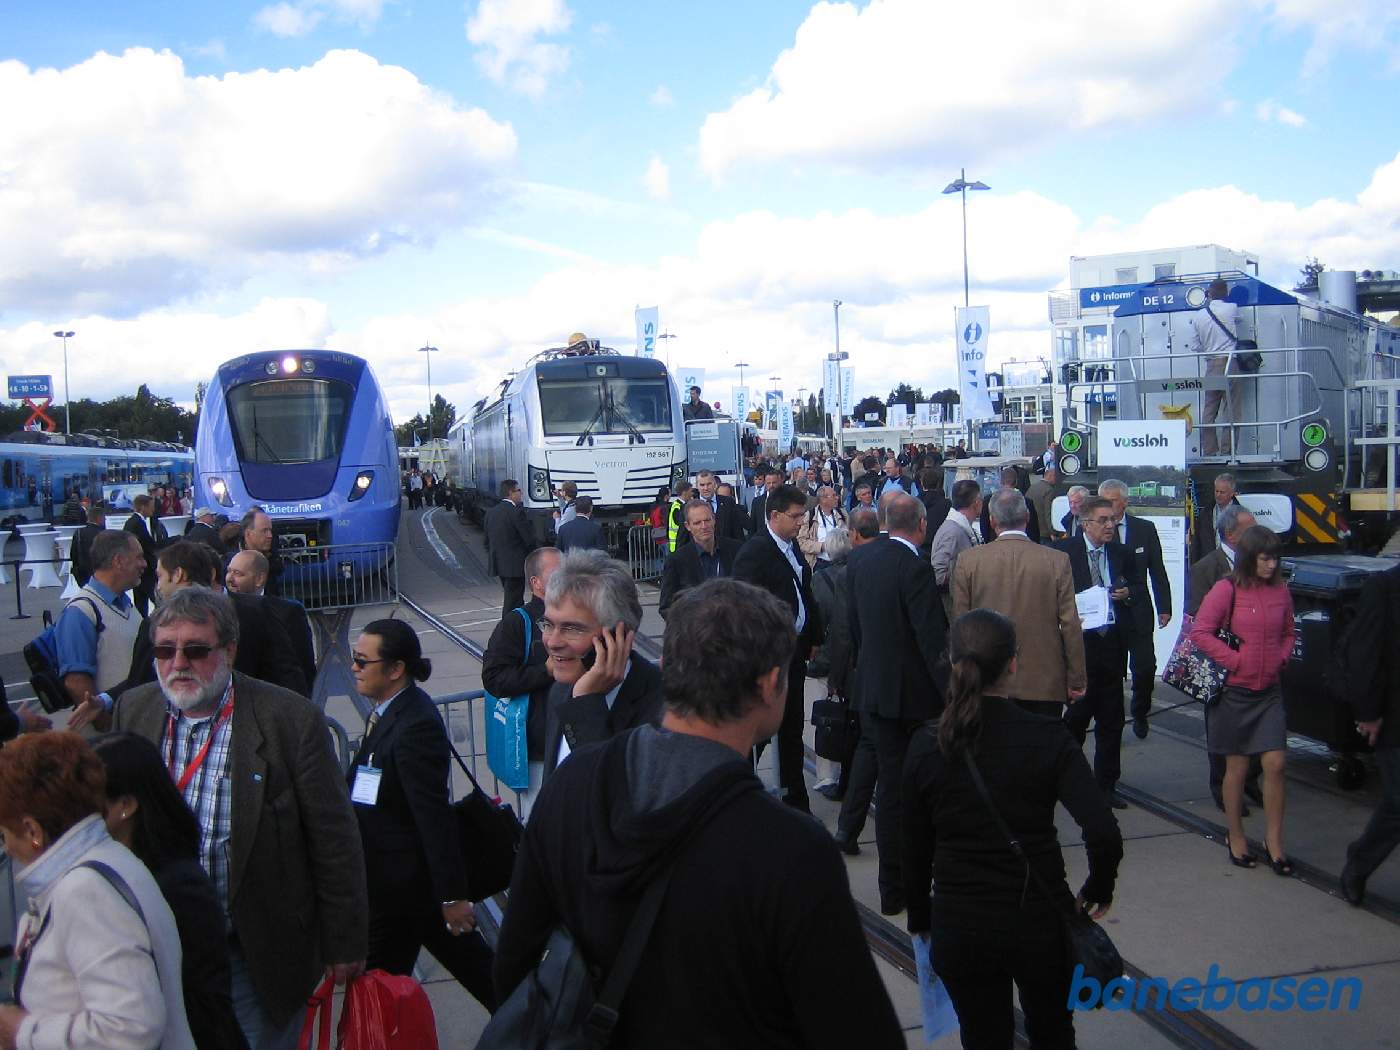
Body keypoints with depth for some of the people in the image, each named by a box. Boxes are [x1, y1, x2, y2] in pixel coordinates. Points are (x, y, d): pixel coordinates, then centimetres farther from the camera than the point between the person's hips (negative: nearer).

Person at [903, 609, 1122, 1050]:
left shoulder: (926, 745, -9)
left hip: (959, 927, 1)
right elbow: (1104, 834, -21)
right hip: (1041, 919, -1)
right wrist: (1099, 889, -2)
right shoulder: (1048, 737, -14)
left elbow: (915, 848, -2)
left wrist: (919, 917, 13)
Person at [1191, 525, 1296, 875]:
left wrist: (1281, 658, 2)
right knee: (1237, 767, 7)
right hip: (1235, 691, -3)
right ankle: (1236, 836, 23)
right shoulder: (1227, 589, -10)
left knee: (1275, 764, -2)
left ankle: (1274, 839, 10)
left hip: (1269, 691, 3)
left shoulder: (1280, 591, 4)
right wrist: (1235, 661, -14)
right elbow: (1200, 632, -12)